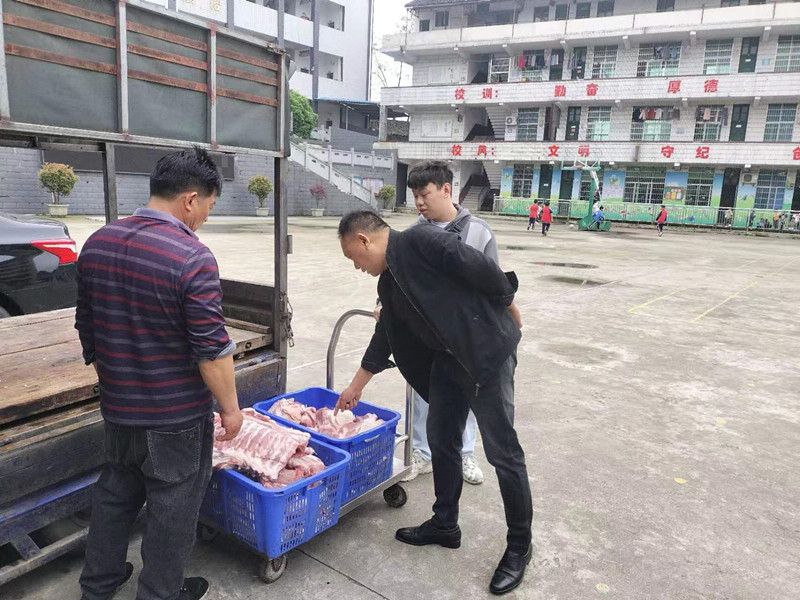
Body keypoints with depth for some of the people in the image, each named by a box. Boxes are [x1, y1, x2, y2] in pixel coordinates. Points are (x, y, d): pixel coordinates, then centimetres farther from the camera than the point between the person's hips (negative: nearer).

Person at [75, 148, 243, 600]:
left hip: (118, 406, 7)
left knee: (116, 492, 25)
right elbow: (212, 348, -21)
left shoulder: (97, 244, 1)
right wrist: (230, 406, -9)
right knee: (173, 506, 12)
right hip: (176, 415, -7)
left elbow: (87, 327, 10)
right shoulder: (192, 258, -23)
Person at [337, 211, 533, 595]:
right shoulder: (389, 283, 12)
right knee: (442, 441, 15)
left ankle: (519, 545, 17)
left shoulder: (418, 242, -17)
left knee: (502, 450, 0)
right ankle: (445, 525, 33)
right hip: (448, 358, 9)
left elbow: (479, 267, -21)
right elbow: (384, 338, 20)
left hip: (487, 350, -9)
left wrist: (507, 307, -6)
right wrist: (355, 388, 28)